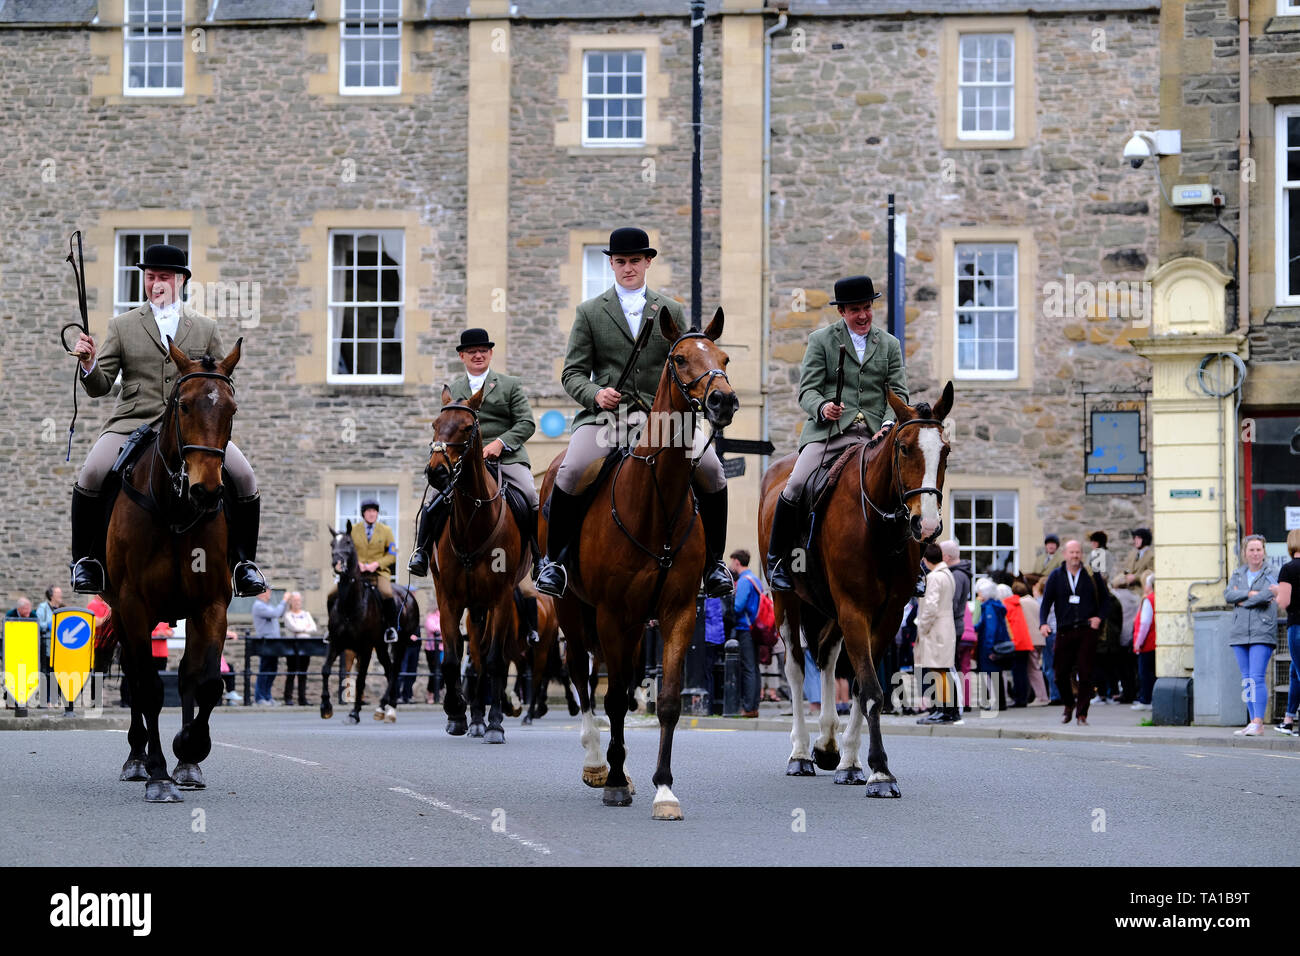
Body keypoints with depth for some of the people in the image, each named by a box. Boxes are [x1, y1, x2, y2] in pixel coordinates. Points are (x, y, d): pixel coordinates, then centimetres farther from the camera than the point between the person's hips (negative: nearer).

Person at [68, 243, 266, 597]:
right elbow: (99, 386, 10)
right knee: (91, 475, -27)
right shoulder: (122, 326, 14)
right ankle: (86, 561, -10)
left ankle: (243, 563, -3)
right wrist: (89, 364, -12)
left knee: (243, 477, -20)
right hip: (133, 422, -1)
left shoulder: (205, 328, 17)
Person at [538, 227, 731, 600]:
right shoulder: (590, 312, 11)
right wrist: (595, 394, -13)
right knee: (570, 472, -28)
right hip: (603, 413, -1)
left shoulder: (671, 311, 15)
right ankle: (553, 559, -8)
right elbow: (572, 372, 8)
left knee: (711, 471, -20)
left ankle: (713, 560, -1)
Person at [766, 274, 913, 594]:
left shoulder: (889, 345, 16)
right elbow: (807, 389, 2)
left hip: (874, 435, 2)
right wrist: (823, 407, -21)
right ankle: (777, 560, -6)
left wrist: (889, 425, -10)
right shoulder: (821, 340, 9)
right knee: (795, 486, -23)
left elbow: (899, 393, 10)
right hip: (827, 432, -2)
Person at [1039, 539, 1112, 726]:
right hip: (1064, 632, 1)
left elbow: (1105, 597, 14)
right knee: (1061, 675, 2)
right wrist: (1043, 623, -10)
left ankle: (1082, 714, -1)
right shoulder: (1056, 576, 7)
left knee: (1085, 674, -7)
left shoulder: (1091, 575, 5)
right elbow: (1046, 602, 6)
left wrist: (1099, 617, -1)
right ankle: (1069, 705, 29)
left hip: (1087, 631, -1)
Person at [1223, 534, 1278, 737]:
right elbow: (1228, 595, 0)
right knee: (1246, 679, 5)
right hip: (1239, 633, 5)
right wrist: (1251, 594, -12)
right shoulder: (1238, 574, 15)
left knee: (1257, 677, -14)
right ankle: (1253, 723, 8)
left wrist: (1241, 599, -6)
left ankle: (1258, 722, -16)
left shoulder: (1270, 575, 2)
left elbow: (1266, 597, -15)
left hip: (1262, 634, -5)